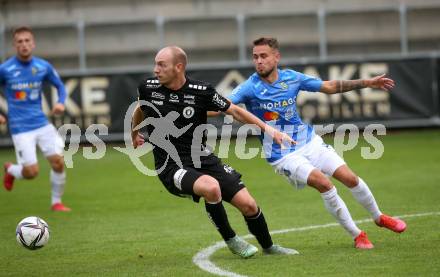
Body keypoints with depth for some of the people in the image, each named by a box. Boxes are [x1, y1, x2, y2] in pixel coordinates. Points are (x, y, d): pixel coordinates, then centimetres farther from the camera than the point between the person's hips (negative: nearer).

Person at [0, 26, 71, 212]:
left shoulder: (43, 67, 1)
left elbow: (60, 86, 16)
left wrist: (60, 103, -4)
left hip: (42, 124, 3)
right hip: (21, 128, -3)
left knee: (58, 161, -8)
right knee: (31, 172, -8)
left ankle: (56, 202, 13)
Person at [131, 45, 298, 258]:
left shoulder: (201, 91, -9)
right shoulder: (148, 88, -5)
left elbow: (234, 110, 4)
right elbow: (140, 108, 19)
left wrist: (268, 129, -2)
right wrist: (134, 133, 37)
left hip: (203, 159, 2)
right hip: (171, 167, -2)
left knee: (247, 204, -5)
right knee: (211, 187, -33)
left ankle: (268, 246, 26)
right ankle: (230, 240, -8)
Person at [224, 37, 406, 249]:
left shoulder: (291, 78, -3)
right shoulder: (250, 87, -14)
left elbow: (330, 87, 8)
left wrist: (367, 83, 5)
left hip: (310, 142, 4)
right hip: (283, 155, -4)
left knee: (350, 178, -2)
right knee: (323, 183, -23)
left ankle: (379, 218, 25)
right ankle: (356, 235, -8)